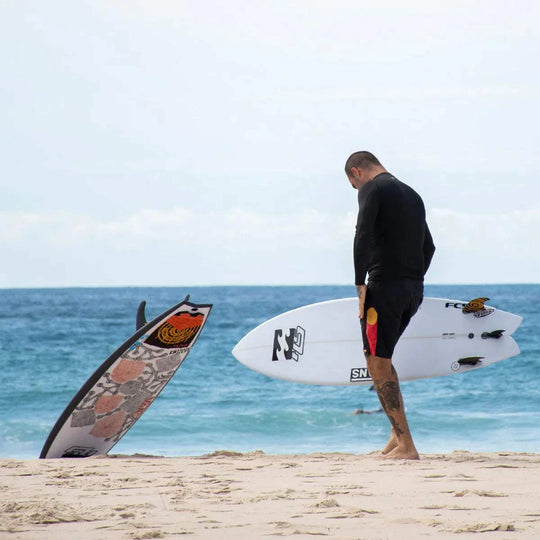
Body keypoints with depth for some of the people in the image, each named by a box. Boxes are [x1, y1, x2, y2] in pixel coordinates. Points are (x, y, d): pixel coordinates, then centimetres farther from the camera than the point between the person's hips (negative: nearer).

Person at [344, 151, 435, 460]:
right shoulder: (412, 195, 21)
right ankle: (397, 432, 16)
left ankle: (406, 445, -11)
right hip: (414, 290, 8)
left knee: (378, 365, -4)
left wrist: (360, 285, -13)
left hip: (385, 286, -8)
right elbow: (428, 247, 25)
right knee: (381, 357, 23)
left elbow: (363, 238, -16)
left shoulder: (371, 189, -4)